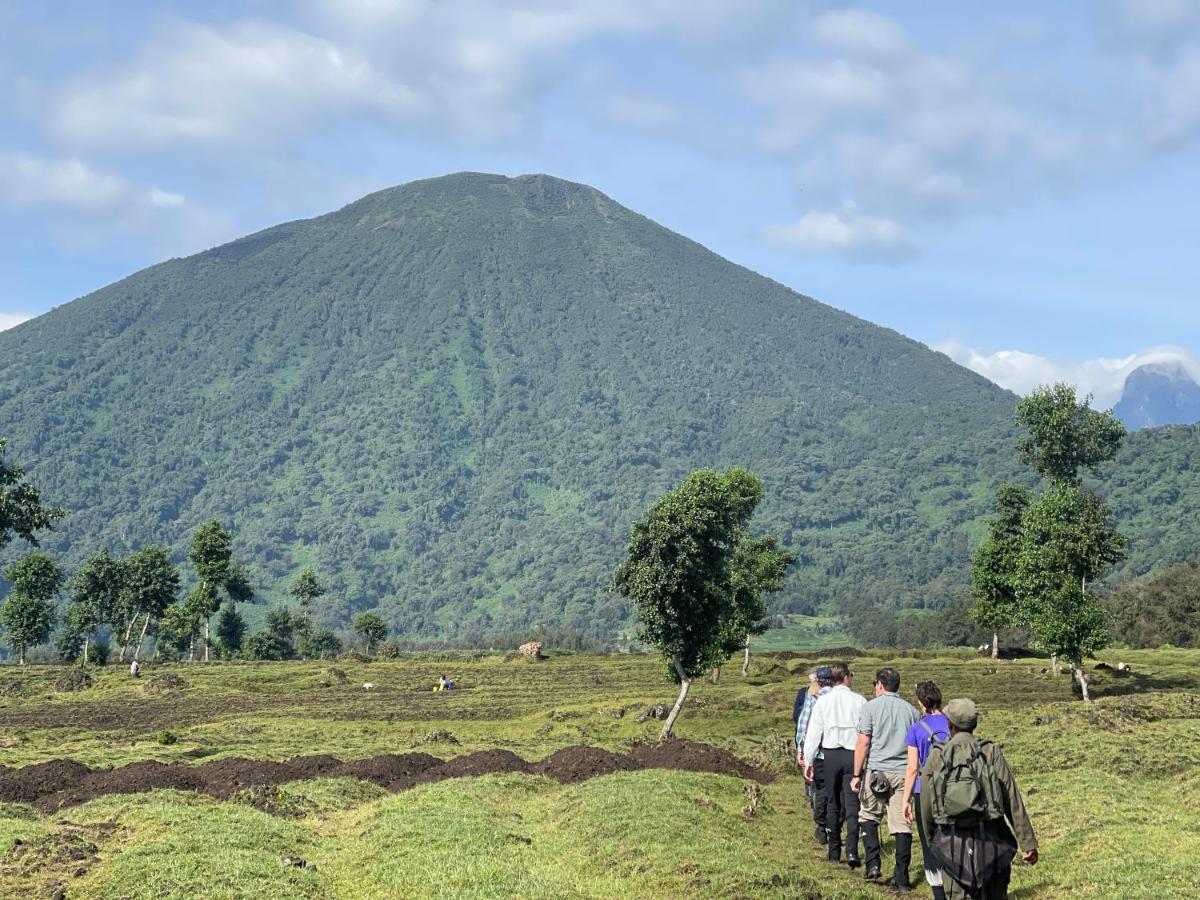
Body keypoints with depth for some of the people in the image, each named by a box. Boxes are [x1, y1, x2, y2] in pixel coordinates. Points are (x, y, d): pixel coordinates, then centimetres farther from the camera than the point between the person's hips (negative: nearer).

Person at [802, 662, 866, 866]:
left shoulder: (822, 701, 0)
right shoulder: (859, 700, -2)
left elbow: (813, 732, 0)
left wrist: (808, 761, 5)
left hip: (831, 755, 1)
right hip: (853, 755, -1)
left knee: (832, 803, 11)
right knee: (852, 804, -1)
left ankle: (834, 852, 15)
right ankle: (852, 851, -13)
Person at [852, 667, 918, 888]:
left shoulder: (871, 707, -1)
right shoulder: (910, 710, 11)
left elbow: (863, 743, -6)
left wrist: (857, 774, -2)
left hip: (877, 771, -3)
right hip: (903, 773, 3)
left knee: (868, 816, 14)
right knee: (902, 824, 2)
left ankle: (873, 863, 0)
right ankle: (901, 877, 1)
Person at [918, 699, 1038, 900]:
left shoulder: (936, 757, -1)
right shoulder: (991, 753, -3)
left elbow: (926, 807, 5)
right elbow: (1013, 803, -4)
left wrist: (932, 839, 21)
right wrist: (1028, 843, 1)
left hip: (952, 845, 0)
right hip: (989, 842, 0)